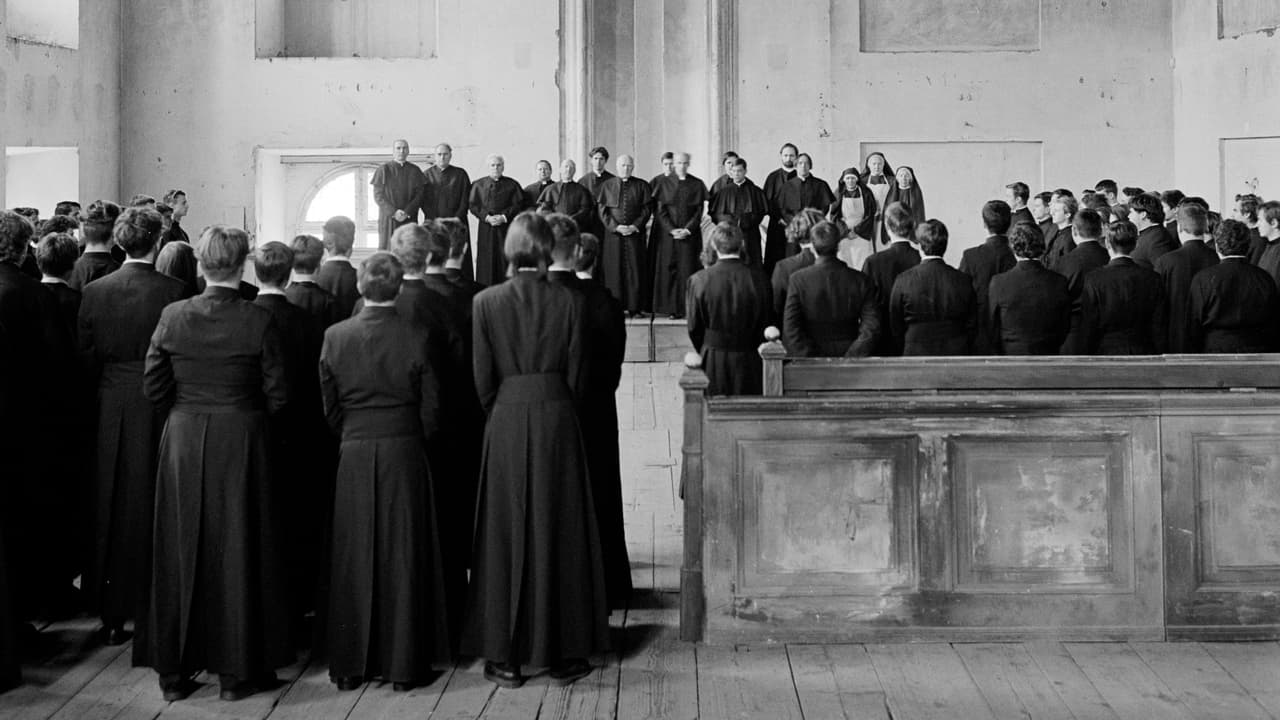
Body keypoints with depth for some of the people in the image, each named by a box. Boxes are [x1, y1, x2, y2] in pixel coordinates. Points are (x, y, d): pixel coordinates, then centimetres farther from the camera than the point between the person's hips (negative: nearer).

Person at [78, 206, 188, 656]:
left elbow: (85, 357, 3)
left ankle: (112, 617, 22)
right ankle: (148, 621, 7)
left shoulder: (94, 292, -2)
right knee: (150, 514, 4)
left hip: (110, 411, 3)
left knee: (109, 513, 14)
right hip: (157, 411, -3)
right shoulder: (173, 292, -13)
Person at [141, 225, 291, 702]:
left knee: (182, 549, 10)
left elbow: (154, 387, -2)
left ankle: (174, 670, 18)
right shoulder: (258, 321, -11)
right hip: (240, 442, -2)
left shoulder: (172, 317, -5)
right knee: (237, 549, 7)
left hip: (183, 442, 2)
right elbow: (277, 393, -8)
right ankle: (237, 670, 13)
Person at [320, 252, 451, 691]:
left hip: (354, 457, 2)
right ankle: (404, 664, 11)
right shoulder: (416, 338, -9)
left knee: (354, 559, 10)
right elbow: (431, 408, -4)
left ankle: (350, 666, 16)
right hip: (405, 453, -1)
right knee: (403, 556, 7)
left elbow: (329, 407, 3)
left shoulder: (335, 337, -4)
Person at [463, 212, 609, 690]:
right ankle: (564, 654, 13)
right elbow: (576, 375, 0)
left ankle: (505, 656, 9)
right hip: (557, 418, 0)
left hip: (506, 421, 0)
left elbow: (483, 378, -2)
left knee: (506, 536, 7)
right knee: (559, 532, 8)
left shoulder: (486, 302, -5)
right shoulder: (570, 302, -4)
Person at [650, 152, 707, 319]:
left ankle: (687, 308, -2)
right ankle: (671, 308, 1)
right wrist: (671, 229, -11)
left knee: (687, 270, -4)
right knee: (668, 270, -2)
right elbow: (659, 210, 0)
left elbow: (699, 211, 3)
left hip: (689, 234, 0)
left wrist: (687, 229, -10)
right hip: (667, 234, 0)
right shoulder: (664, 183, 5)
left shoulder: (697, 185, 6)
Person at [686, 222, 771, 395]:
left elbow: (694, 329, 0)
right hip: (749, 362, 1)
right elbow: (765, 328, 2)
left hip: (712, 362, -1)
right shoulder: (759, 281, -7)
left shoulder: (699, 280, -9)